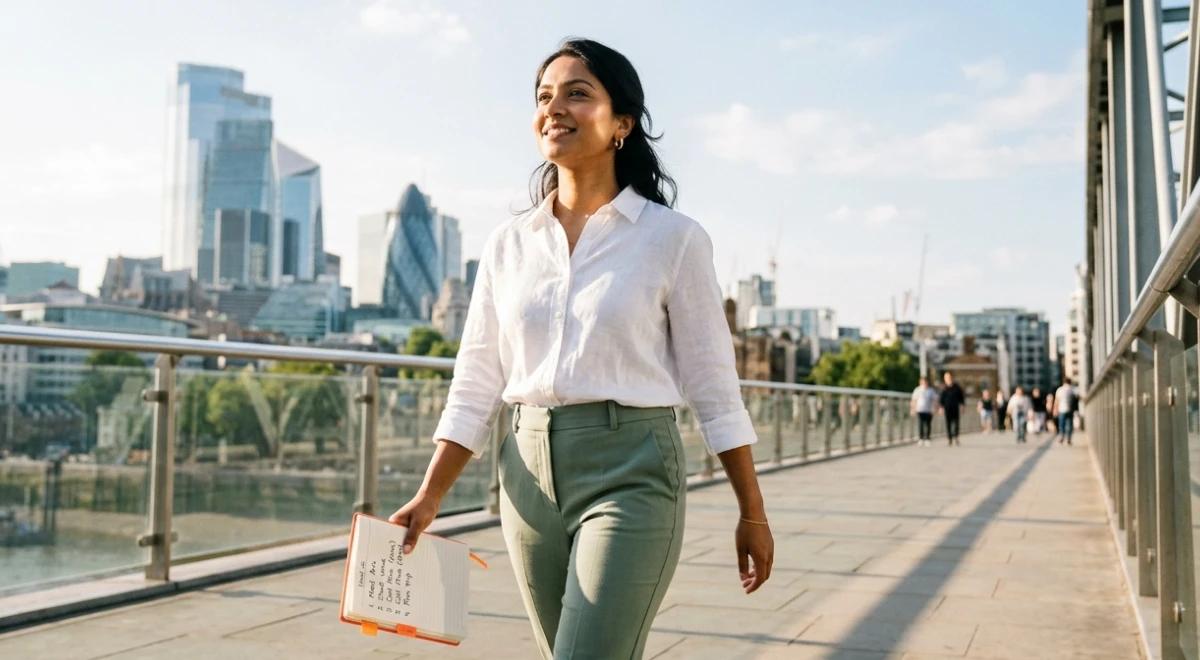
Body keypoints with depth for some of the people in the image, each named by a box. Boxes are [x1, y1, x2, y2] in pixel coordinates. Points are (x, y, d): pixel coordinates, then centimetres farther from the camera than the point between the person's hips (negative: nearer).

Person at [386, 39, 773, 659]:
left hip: (629, 473, -4)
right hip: (528, 474, 5)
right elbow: (476, 385, 8)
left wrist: (752, 512, 0)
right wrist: (429, 497, 3)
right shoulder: (507, 243, 7)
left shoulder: (673, 237, -5)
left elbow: (712, 384, -2)